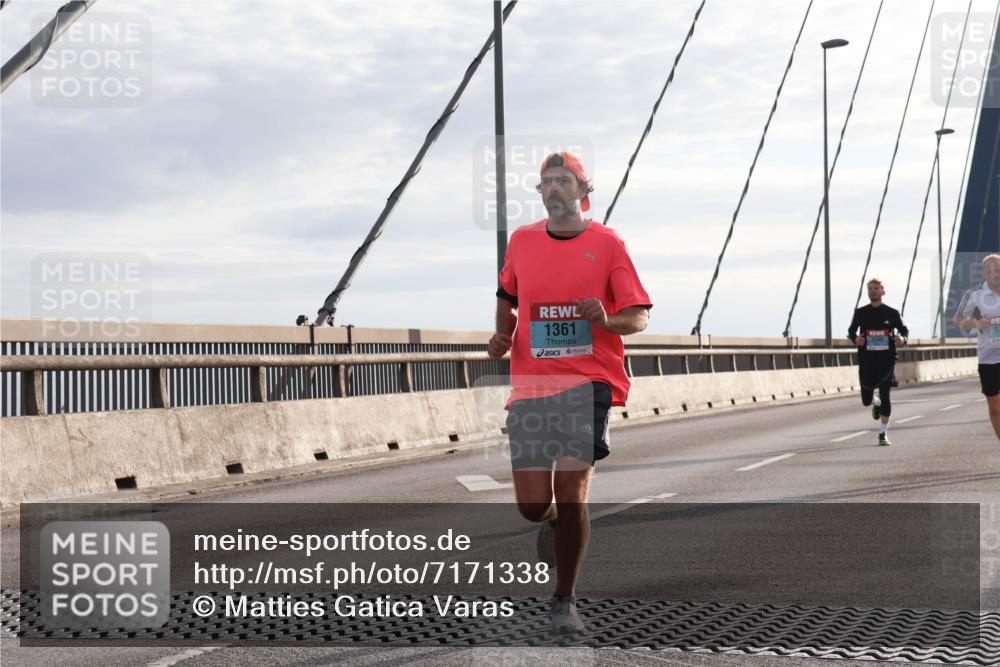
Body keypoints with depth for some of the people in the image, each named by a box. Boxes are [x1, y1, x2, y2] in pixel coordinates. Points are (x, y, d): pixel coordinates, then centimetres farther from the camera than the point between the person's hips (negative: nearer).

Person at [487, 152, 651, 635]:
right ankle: (553, 523, 37)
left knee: (571, 496, -10)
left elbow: (640, 316, 2)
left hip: (589, 382, -3)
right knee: (532, 505, -2)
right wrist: (503, 335, 8)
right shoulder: (522, 241, 11)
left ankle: (565, 601, 8)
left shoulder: (607, 243, 1)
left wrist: (607, 321, -18)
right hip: (530, 384, 3)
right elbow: (507, 297, 27)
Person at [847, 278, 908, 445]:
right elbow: (851, 331, 13)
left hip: (886, 360, -2)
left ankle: (883, 433, 0)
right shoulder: (860, 312, 5)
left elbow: (904, 330, 10)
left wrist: (903, 339, -13)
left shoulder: (892, 313, 2)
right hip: (866, 361, 2)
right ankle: (876, 403, 46)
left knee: (885, 395, -9)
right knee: (866, 400, 7)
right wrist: (855, 339, -10)